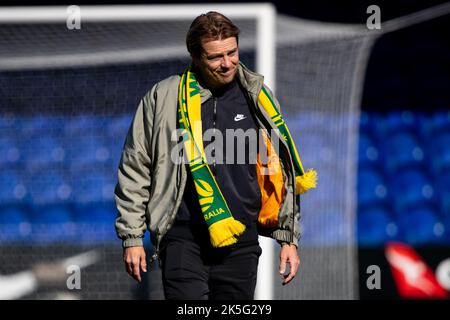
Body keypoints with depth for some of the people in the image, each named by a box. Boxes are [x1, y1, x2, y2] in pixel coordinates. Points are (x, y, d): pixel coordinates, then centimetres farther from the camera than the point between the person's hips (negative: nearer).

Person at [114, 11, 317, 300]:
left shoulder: (259, 99, 9)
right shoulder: (163, 98, 2)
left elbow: (284, 175, 16)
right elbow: (134, 170, 7)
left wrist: (289, 239, 12)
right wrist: (132, 236, 3)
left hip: (241, 243, 3)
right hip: (183, 240, -3)